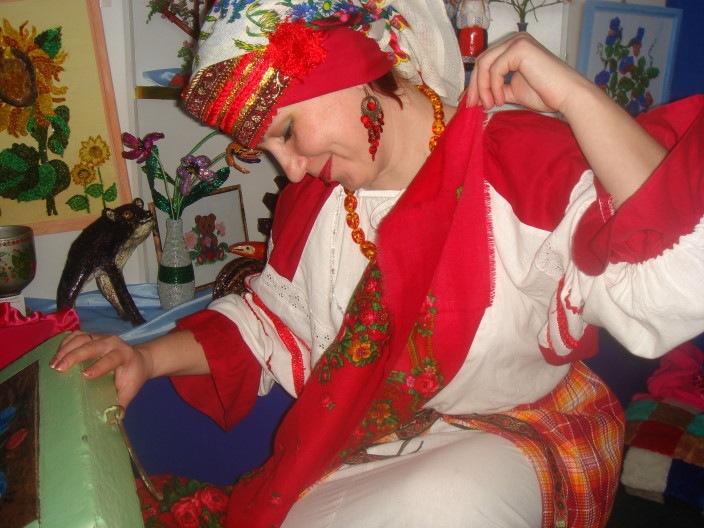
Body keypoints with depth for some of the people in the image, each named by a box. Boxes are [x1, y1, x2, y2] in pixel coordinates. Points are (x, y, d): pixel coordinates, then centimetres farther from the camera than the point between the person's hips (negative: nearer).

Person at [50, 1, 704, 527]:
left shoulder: (524, 162, -17)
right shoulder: (311, 195, 2)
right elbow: (275, 326, 14)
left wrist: (573, 95, -33)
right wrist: (150, 356, 1)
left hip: (516, 437, -4)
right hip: (357, 441, 5)